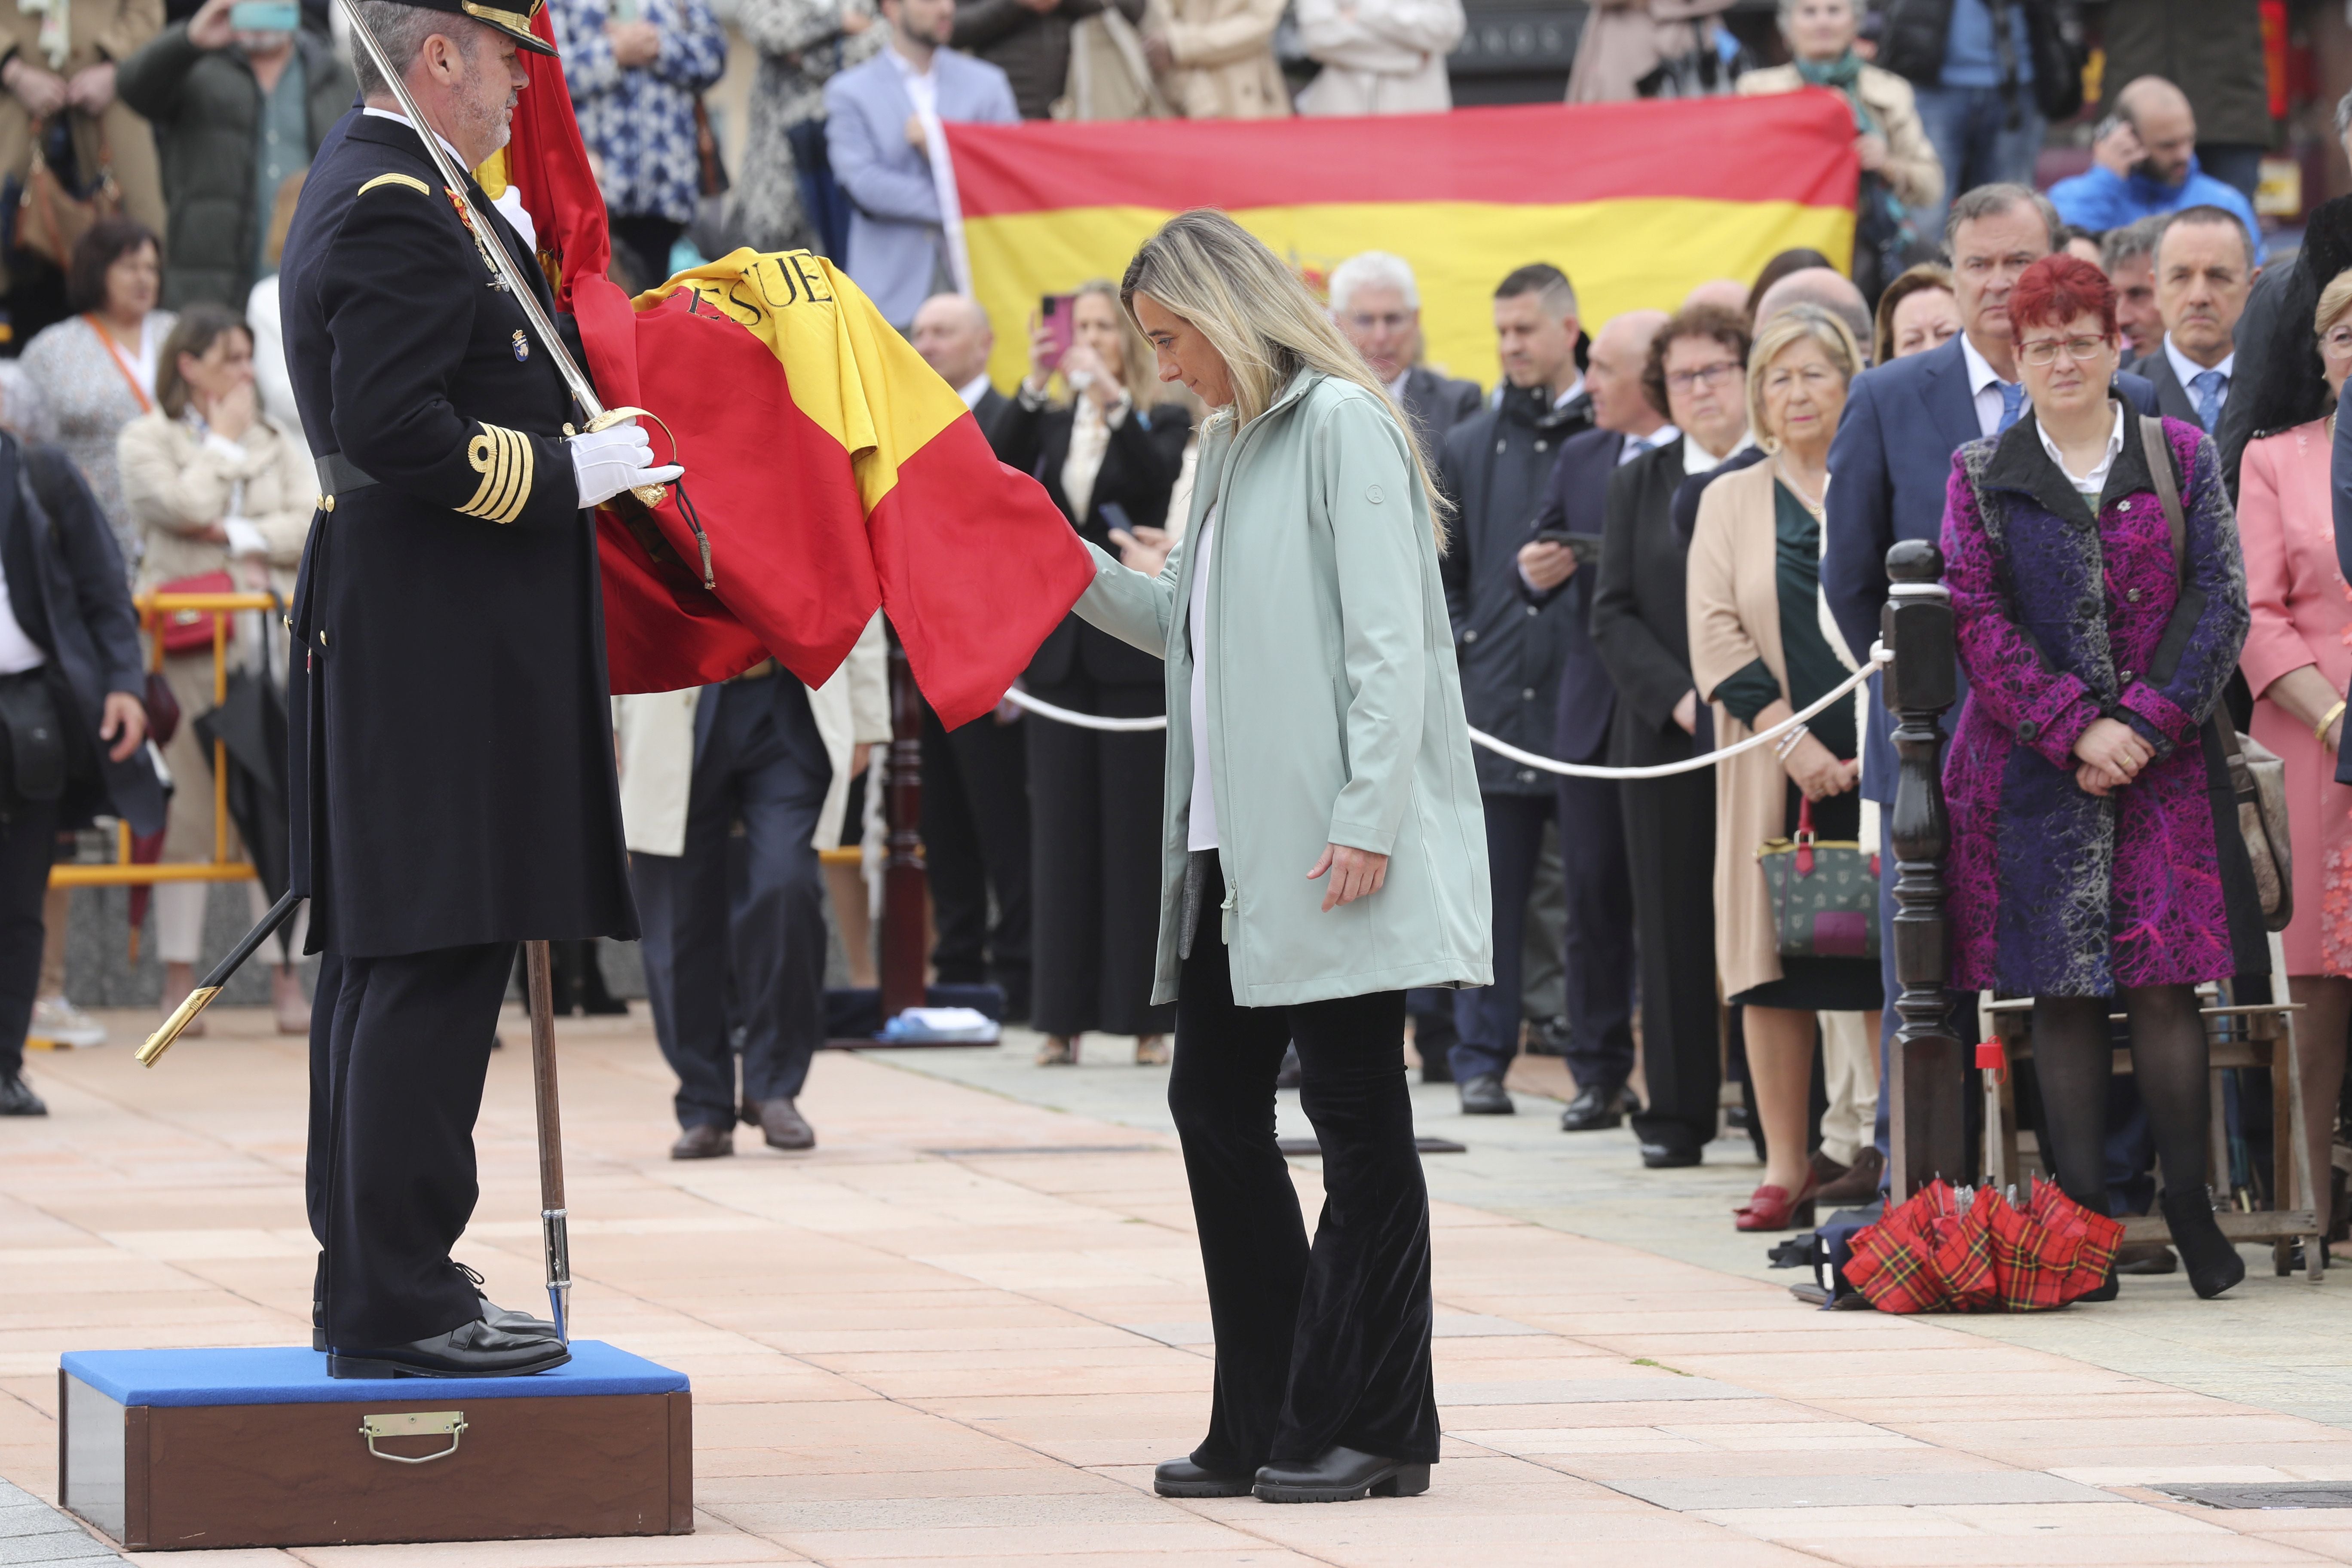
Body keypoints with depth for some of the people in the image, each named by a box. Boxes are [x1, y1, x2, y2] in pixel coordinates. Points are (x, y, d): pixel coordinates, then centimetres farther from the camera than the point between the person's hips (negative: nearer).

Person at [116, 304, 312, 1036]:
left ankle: (287, 979, 1)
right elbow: (182, 505, -10)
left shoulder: (279, 442, 18)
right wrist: (225, 441, 3)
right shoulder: (148, 439, 7)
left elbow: (312, 527, 6)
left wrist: (234, 535, -5)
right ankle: (180, 983, 1)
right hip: (190, 640, -3)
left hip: (275, 642, 3)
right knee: (188, 810, -4)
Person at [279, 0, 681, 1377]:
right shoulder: (400, 211, -16)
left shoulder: (369, 189, 17)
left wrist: (511, 257, 17)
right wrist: (564, 474, -17)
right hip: (443, 654, -11)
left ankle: (370, 1280, 18)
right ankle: (399, 1306, -9)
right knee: (433, 966, -10)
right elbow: (394, 429, -25)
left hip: (396, 641, 11)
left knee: (384, 968, 13)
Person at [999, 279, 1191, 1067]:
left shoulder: (1162, 423, 2)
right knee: (1062, 836, 3)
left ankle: (1147, 1015, 1)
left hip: (1135, 648, -3)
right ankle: (1064, 1017, 6)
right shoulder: (1049, 426, 11)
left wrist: (1116, 402, -29)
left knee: (1137, 834, -2)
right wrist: (1034, 388, -20)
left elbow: (1160, 479, -18)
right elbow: (998, 475, -8)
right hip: (1061, 648, 3)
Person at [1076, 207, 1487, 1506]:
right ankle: (1268, 1420, 14)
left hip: (1332, 849, -9)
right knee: (1214, 1106, 8)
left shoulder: (1341, 424, -8)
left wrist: (1369, 819, -21)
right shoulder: (1232, 443, 18)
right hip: (1234, 844, 9)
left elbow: (1387, 638, -15)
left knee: (1358, 1118, -3)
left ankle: (1372, 1424, 2)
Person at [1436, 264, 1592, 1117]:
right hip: (1496, 696, 3)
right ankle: (1482, 1058, 7)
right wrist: (1458, 654, 6)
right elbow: (1441, 575, 17)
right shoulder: (1468, 448, 14)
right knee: (1493, 892, 3)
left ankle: (1600, 1061, 6)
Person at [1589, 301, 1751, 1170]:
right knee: (1674, 927, 3)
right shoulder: (1637, 485, 13)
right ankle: (1676, 1114, 9)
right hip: (1667, 737, 3)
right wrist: (1678, 697, -8)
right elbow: (1614, 616, 7)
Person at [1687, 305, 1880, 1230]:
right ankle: (1786, 1170, 4)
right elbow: (1716, 636, 3)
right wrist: (1793, 739, -9)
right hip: (1776, 768, 1)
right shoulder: (1731, 502, 12)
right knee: (1774, 962, -1)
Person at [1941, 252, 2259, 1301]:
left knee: (2164, 983, -7)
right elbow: (1977, 622, 0)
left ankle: (2191, 1205, 1)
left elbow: (2220, 600, 2)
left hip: (2164, 762, 0)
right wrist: (2075, 729, -11)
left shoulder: (2182, 459, 8)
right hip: (2034, 770, 0)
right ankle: (2083, 1223, 1)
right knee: (2062, 993, -1)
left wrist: (2145, 722, -10)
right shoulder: (1981, 476, 8)